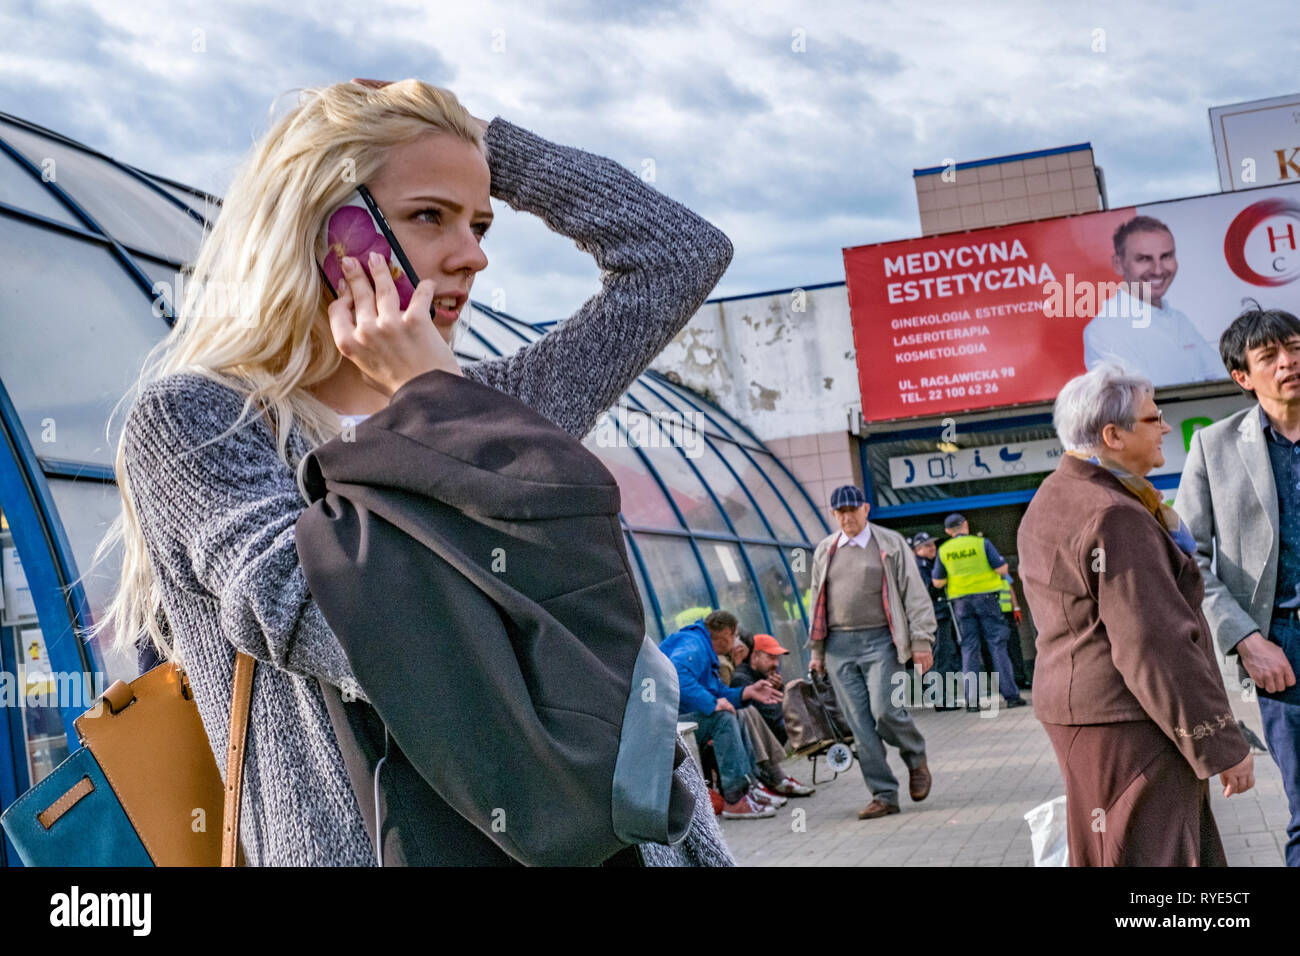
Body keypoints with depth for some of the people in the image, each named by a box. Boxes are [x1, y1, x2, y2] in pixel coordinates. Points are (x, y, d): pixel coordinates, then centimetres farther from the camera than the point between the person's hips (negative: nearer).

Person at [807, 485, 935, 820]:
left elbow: (915, 594, 2)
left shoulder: (890, 544, 4)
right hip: (839, 645, 4)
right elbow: (817, 601, 20)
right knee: (861, 725, -1)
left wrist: (921, 640, -6)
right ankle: (884, 795, 6)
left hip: (879, 641, -4)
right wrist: (817, 649, 16)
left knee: (884, 710, -16)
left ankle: (916, 758, 14)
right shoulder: (825, 551, 15)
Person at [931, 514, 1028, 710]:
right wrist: (1002, 560, 14)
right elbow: (1002, 569, -7)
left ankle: (972, 699, -1)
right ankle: (1011, 695, -1)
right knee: (997, 646, 1)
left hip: (961, 602, 2)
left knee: (969, 649, 5)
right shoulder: (982, 543, -3)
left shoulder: (943, 551, 3)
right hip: (986, 598, -2)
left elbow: (938, 582, 4)